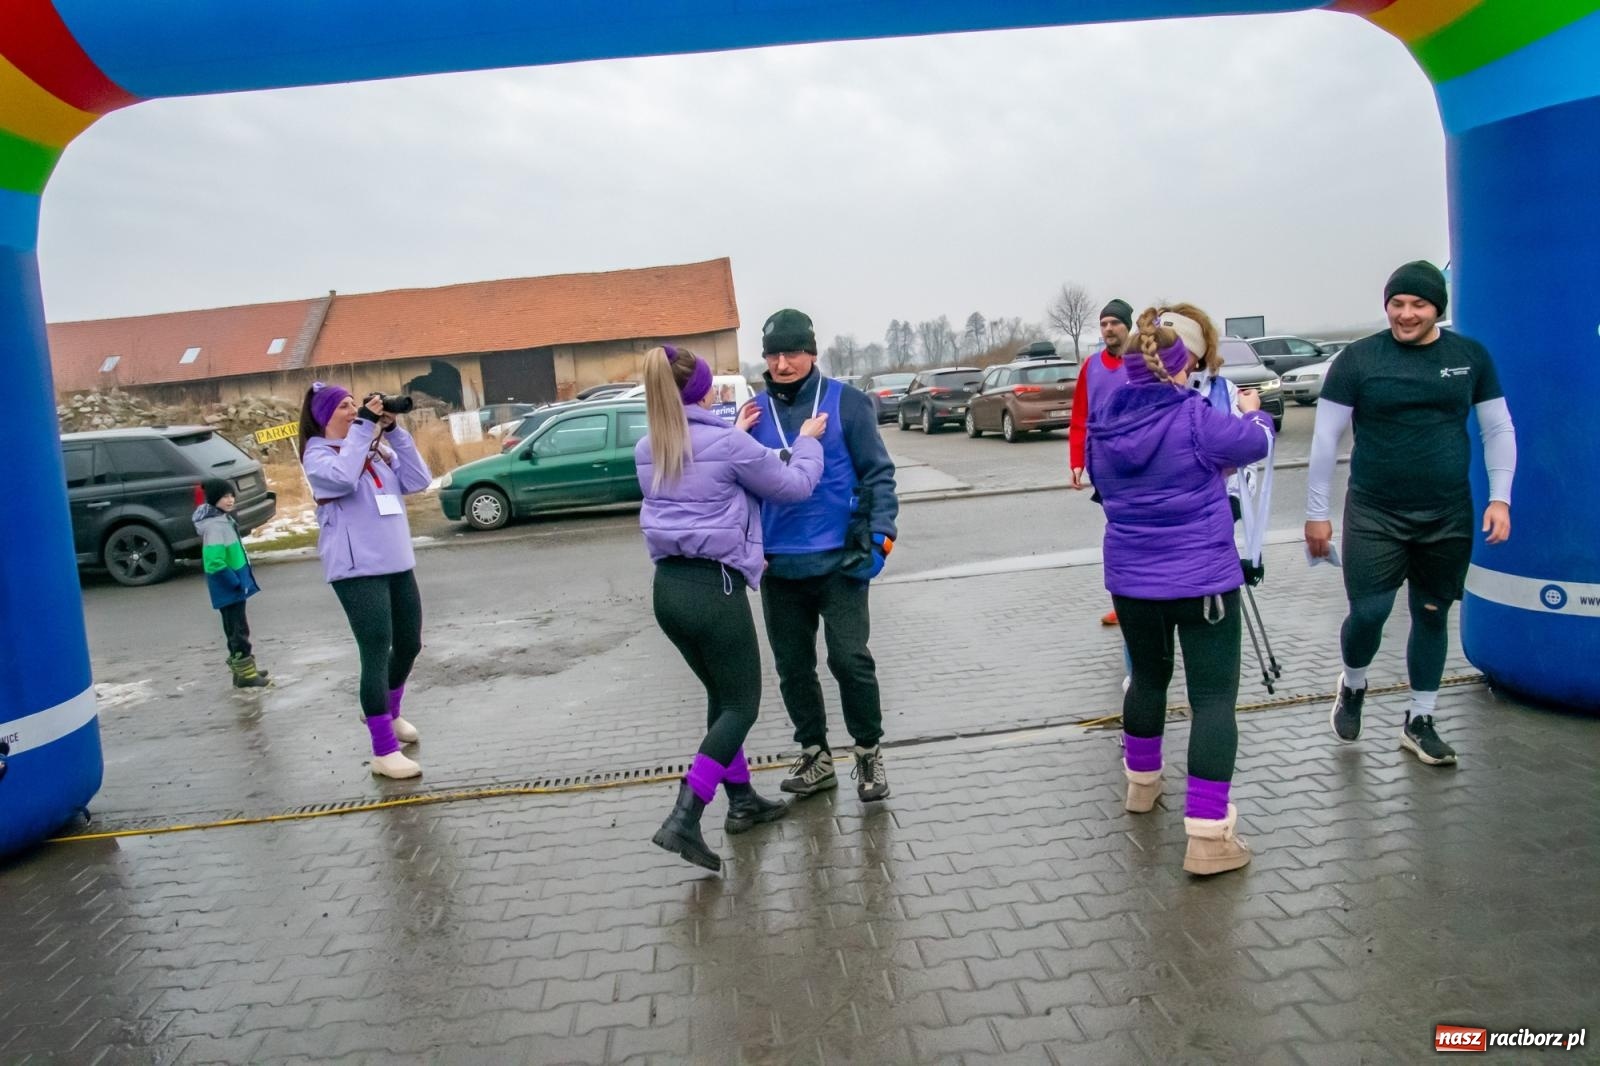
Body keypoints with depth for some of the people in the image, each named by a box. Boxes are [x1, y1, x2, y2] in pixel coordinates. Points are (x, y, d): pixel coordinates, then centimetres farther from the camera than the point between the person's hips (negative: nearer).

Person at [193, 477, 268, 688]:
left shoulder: (223, 519, 10)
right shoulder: (215, 525, -21)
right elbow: (215, 562, -28)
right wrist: (236, 583, -22)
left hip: (234, 585, 10)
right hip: (229, 587, -10)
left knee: (236, 628, 17)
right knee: (238, 629, -3)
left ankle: (243, 668, 28)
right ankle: (245, 674, 3)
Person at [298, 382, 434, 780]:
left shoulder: (377, 449, 13)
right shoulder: (318, 455, -4)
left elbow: (417, 480, 2)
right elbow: (342, 479, -26)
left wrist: (394, 431, -4)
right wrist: (363, 427, -20)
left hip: (397, 563, 7)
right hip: (357, 570, -7)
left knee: (409, 644, 17)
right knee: (377, 653, -8)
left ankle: (388, 712, 44)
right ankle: (384, 751, -1)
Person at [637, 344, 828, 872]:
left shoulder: (647, 451, 8)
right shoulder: (728, 444, -11)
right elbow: (795, 485, -1)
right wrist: (808, 440, 16)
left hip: (668, 587, 7)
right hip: (714, 587, -7)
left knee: (721, 695, 22)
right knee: (741, 704, 5)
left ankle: (742, 801, 31)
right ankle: (684, 819, -5)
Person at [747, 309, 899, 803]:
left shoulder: (846, 402, -4)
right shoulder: (754, 411, 5)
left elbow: (877, 472, -3)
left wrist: (880, 532, -11)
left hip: (839, 559, -3)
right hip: (780, 565, 4)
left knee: (849, 659, -3)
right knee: (793, 666, 11)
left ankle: (868, 753, 18)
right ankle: (815, 755, 29)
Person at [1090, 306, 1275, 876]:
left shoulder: (1105, 429, 1)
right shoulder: (1195, 420, -15)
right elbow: (1255, 441, 4)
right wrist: (1255, 411, 27)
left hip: (1131, 580, 6)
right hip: (1202, 579, -5)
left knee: (1149, 676, 25)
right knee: (1213, 696, -1)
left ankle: (1141, 781, 43)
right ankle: (1207, 835, -4)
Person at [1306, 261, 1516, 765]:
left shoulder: (1470, 356, 2)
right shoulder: (1358, 358, -6)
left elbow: (1499, 429, 8)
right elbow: (1325, 438, -5)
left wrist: (1500, 498, -1)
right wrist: (1316, 512, -5)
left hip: (1448, 516, 3)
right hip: (1374, 515, -2)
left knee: (1432, 616, 11)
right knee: (1368, 612, -8)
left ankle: (1419, 722, 26)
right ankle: (1353, 686, 24)